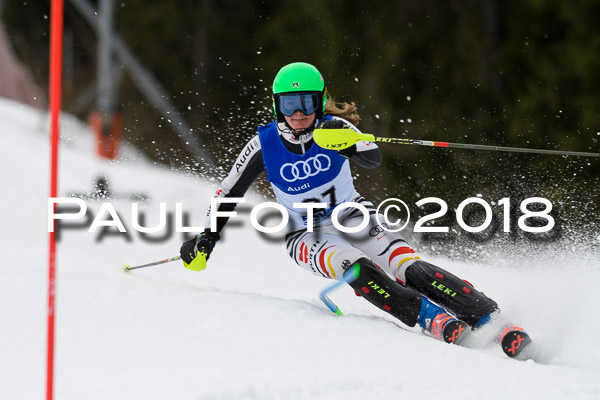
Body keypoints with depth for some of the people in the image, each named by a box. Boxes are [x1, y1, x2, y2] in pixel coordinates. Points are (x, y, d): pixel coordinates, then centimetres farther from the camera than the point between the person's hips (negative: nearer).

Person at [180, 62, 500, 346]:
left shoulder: (333, 128, -12)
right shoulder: (264, 145, -11)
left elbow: (373, 160, -29)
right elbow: (229, 192, -1)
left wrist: (349, 142, -49)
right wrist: (206, 241, -8)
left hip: (354, 218, 1)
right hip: (308, 237, -1)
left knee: (411, 269, -24)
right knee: (358, 271, -34)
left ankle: (490, 318, -27)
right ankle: (435, 320, -40)